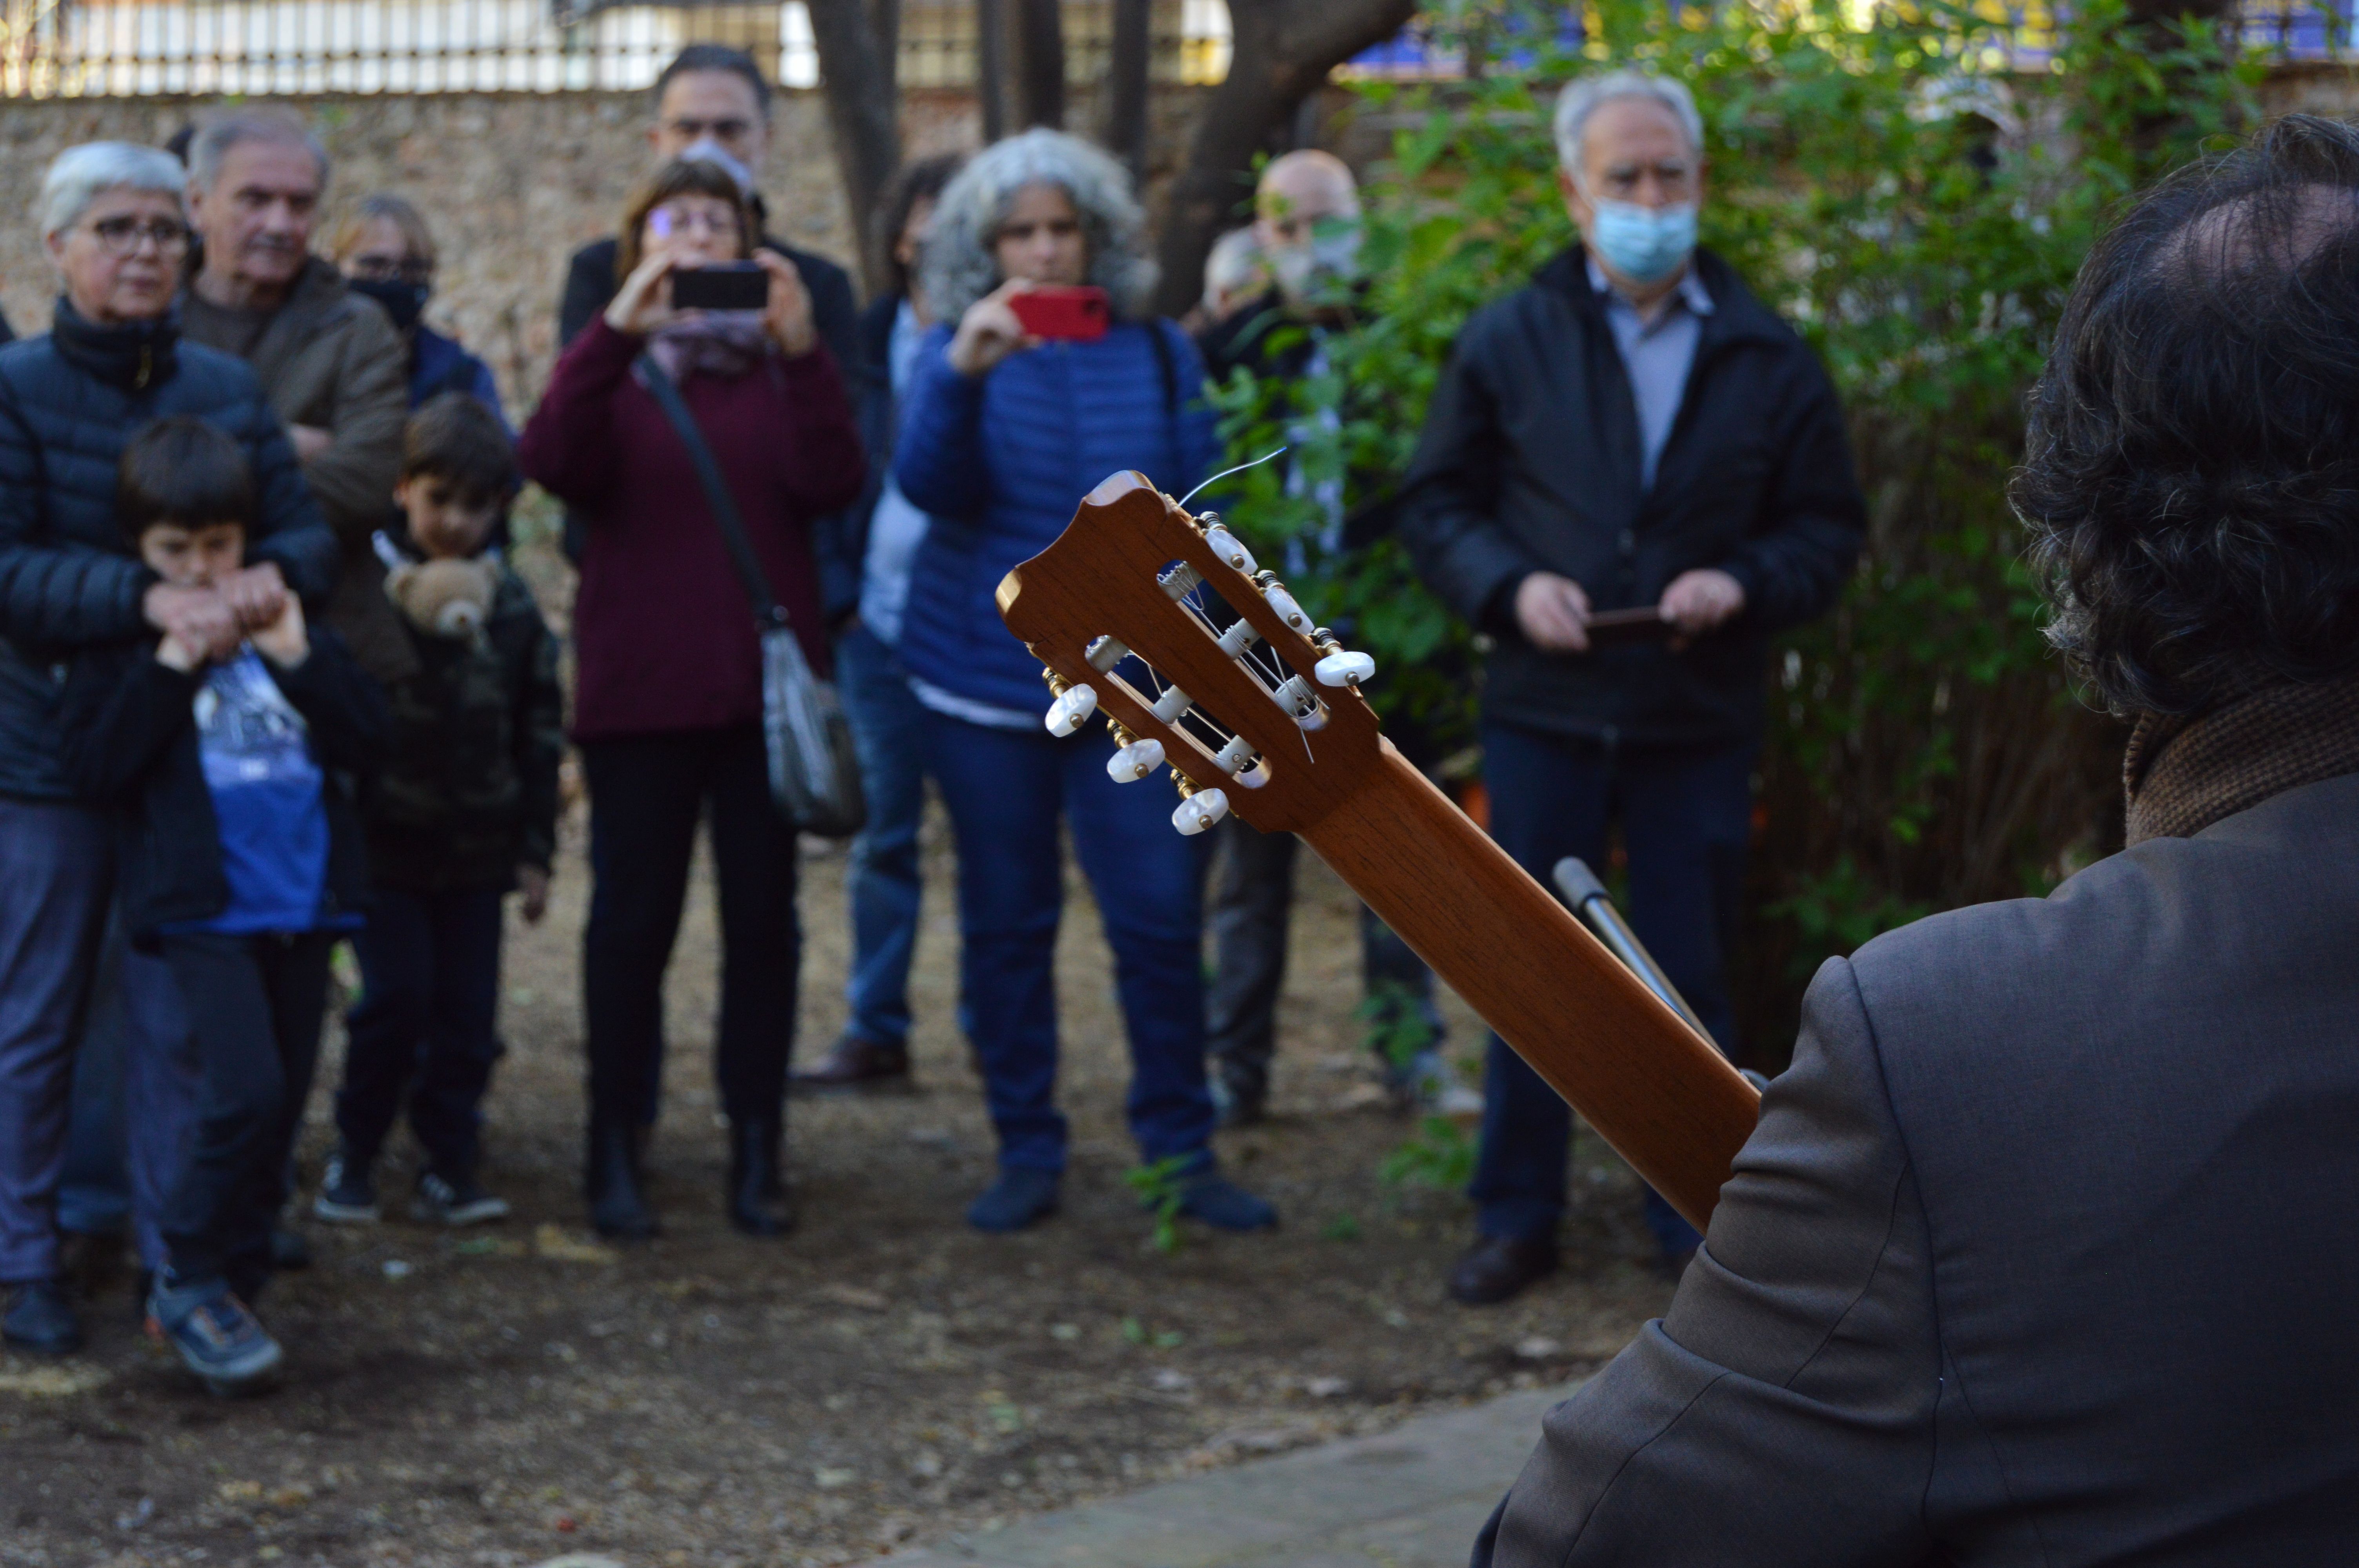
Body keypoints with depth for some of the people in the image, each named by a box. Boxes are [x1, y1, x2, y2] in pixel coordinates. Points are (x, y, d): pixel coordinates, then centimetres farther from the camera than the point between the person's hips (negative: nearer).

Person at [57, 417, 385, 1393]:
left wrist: (298, 658, -8)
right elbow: (92, 767, -11)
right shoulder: (119, 643, 2)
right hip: (204, 904, -5)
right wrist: (169, 668, -14)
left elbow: (366, 744, 4)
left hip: (303, 900, 5)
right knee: (246, 1091, -18)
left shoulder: (288, 627, 12)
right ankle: (190, 1284, -1)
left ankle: (232, 1287, 21)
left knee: (281, 1105, 8)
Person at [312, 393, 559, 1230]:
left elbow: (540, 739, 11)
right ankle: (353, 1156, 11)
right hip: (386, 840, -3)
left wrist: (535, 849, 10)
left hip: (477, 847, 3)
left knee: (467, 1009, 3)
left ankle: (449, 1167, 13)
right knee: (396, 998, -6)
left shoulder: (513, 608, 7)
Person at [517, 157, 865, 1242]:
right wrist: (617, 328, -26)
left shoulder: (777, 364, 9)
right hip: (641, 686, -1)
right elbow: (552, 461, -16)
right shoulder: (612, 366, 6)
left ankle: (756, 1156, 11)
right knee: (633, 918, 1)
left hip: (766, 681, 1)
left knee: (764, 917, 4)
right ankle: (615, 1157, 9)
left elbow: (832, 484, -9)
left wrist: (802, 352, -21)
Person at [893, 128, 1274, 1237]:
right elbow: (928, 486, -16)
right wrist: (963, 376, -32)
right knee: (1006, 925, 5)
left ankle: (1180, 1152, 7)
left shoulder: (1158, 354, 6)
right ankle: (1026, 1155, 16)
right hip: (984, 680, 0)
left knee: (1161, 917, -5)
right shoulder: (956, 352, 1)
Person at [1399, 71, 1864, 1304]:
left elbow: (1828, 527, 8)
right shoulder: (1508, 341, 3)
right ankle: (1517, 1218, 19)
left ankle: (1694, 1221, 20)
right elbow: (1437, 500, 7)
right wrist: (1509, 586, -11)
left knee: (1689, 976, 7)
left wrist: (1744, 583, -12)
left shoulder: (1768, 358, 3)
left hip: (1698, 724, 0)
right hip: (1542, 710, 0)